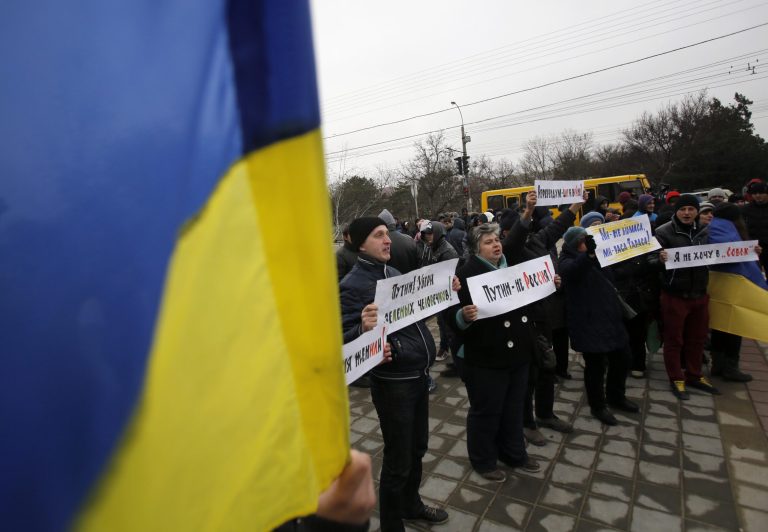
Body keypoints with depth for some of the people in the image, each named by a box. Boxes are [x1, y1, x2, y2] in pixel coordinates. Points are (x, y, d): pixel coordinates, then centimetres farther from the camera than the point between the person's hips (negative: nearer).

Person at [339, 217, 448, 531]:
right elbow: (345, 340, -20)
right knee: (398, 459, 8)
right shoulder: (352, 285, -16)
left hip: (418, 374, 8)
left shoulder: (394, 273, 9)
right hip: (392, 381, -8)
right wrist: (363, 329, -41)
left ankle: (411, 504, 47)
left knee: (418, 447, 23)